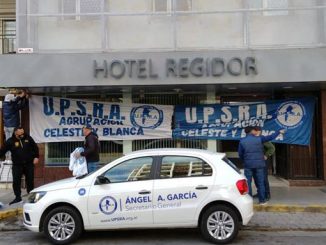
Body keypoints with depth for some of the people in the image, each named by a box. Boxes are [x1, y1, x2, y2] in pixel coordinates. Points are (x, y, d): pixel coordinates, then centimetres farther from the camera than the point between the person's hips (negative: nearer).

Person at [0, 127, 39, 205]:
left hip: (29, 164, 1)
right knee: (16, 181, -3)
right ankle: (18, 197, 9)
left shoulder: (28, 138, 0)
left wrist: (36, 157, 0)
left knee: (30, 181, 7)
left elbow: (35, 147, 8)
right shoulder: (10, 141, -6)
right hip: (17, 165, -1)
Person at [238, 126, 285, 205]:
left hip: (248, 165, 0)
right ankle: (262, 200, 13)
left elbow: (240, 154, 4)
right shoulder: (259, 139, -4)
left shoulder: (242, 141, -1)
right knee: (260, 182, 8)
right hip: (259, 164, 0)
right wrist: (279, 132, 19)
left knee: (248, 183, 5)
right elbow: (270, 137, 5)